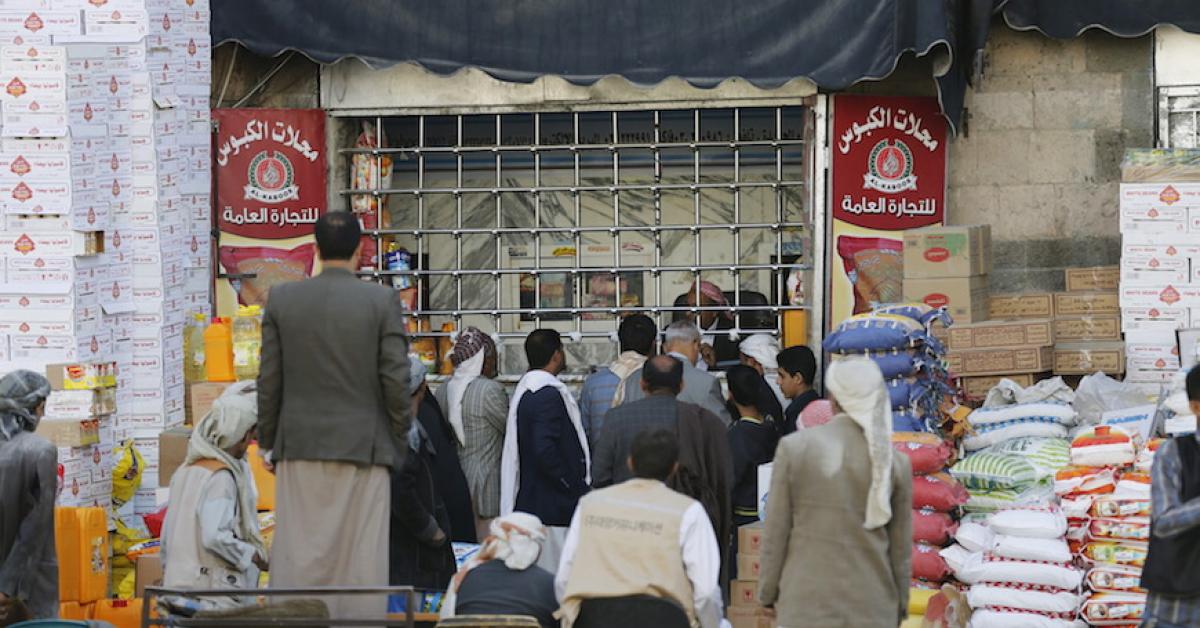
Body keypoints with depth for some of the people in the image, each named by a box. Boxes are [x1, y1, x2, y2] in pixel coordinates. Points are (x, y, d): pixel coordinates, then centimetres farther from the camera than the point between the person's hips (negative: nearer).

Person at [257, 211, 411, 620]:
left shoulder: (282, 299, 0)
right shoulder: (382, 301, -5)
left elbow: (269, 381, 3)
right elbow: (396, 379, -6)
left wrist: (267, 441, 13)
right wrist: (400, 436, 8)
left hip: (299, 447, 2)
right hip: (364, 447, -2)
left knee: (299, 557, 4)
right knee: (362, 559, 1)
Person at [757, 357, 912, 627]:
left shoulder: (794, 447, -5)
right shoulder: (895, 463, -1)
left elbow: (775, 534, -1)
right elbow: (901, 548, 5)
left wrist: (768, 593, 9)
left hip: (805, 605, -1)